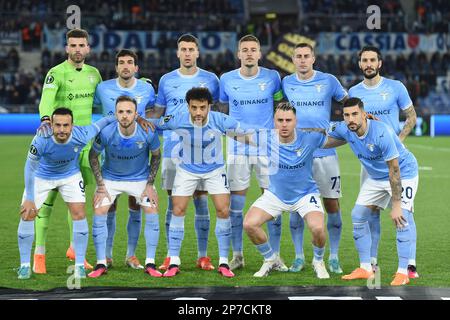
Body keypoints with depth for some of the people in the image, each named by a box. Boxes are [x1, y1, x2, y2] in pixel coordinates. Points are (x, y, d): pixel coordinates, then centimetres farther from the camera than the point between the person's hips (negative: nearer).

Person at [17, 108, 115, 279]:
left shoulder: (81, 135, -33)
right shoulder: (41, 140, -37)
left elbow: (105, 121, -14)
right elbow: (30, 167, -21)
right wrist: (29, 199, -18)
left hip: (70, 175, 1)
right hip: (41, 177, -1)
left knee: (79, 213, -10)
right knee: (27, 215, -6)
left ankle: (80, 265, 1)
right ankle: (25, 265, 8)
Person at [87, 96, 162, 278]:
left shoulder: (148, 133, -24)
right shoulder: (106, 133, -26)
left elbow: (156, 156, -4)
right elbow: (93, 156, -8)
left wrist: (150, 185, -7)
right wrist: (100, 186, -11)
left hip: (140, 178, 0)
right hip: (110, 178, 0)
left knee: (152, 213, -12)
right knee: (99, 213, -13)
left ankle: (150, 264, -1)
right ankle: (101, 264, -3)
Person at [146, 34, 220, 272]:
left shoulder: (210, 80, 7)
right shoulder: (166, 80, 9)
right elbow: (157, 112, 14)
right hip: (172, 148, 1)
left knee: (201, 200, -1)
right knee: (173, 201, 1)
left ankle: (203, 256, 5)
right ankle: (171, 257, 7)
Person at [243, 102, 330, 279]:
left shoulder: (309, 138, -21)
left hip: (305, 193, -2)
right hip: (275, 194, 2)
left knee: (318, 228, -26)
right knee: (249, 224, -16)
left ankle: (318, 261, 9)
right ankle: (270, 259, 13)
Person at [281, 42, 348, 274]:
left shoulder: (328, 81, 1)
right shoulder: (286, 83, 5)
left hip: (325, 152, -1)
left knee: (332, 204, -1)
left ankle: (333, 257, 10)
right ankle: (299, 256, 13)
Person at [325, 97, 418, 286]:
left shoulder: (381, 133, -35)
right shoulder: (345, 130, -14)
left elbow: (394, 170, -33)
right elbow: (324, 141, 9)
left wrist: (396, 205, -33)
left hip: (404, 173, -7)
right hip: (375, 177, 7)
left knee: (401, 219, -22)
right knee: (358, 216, 3)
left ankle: (403, 272, -16)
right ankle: (365, 269, 11)